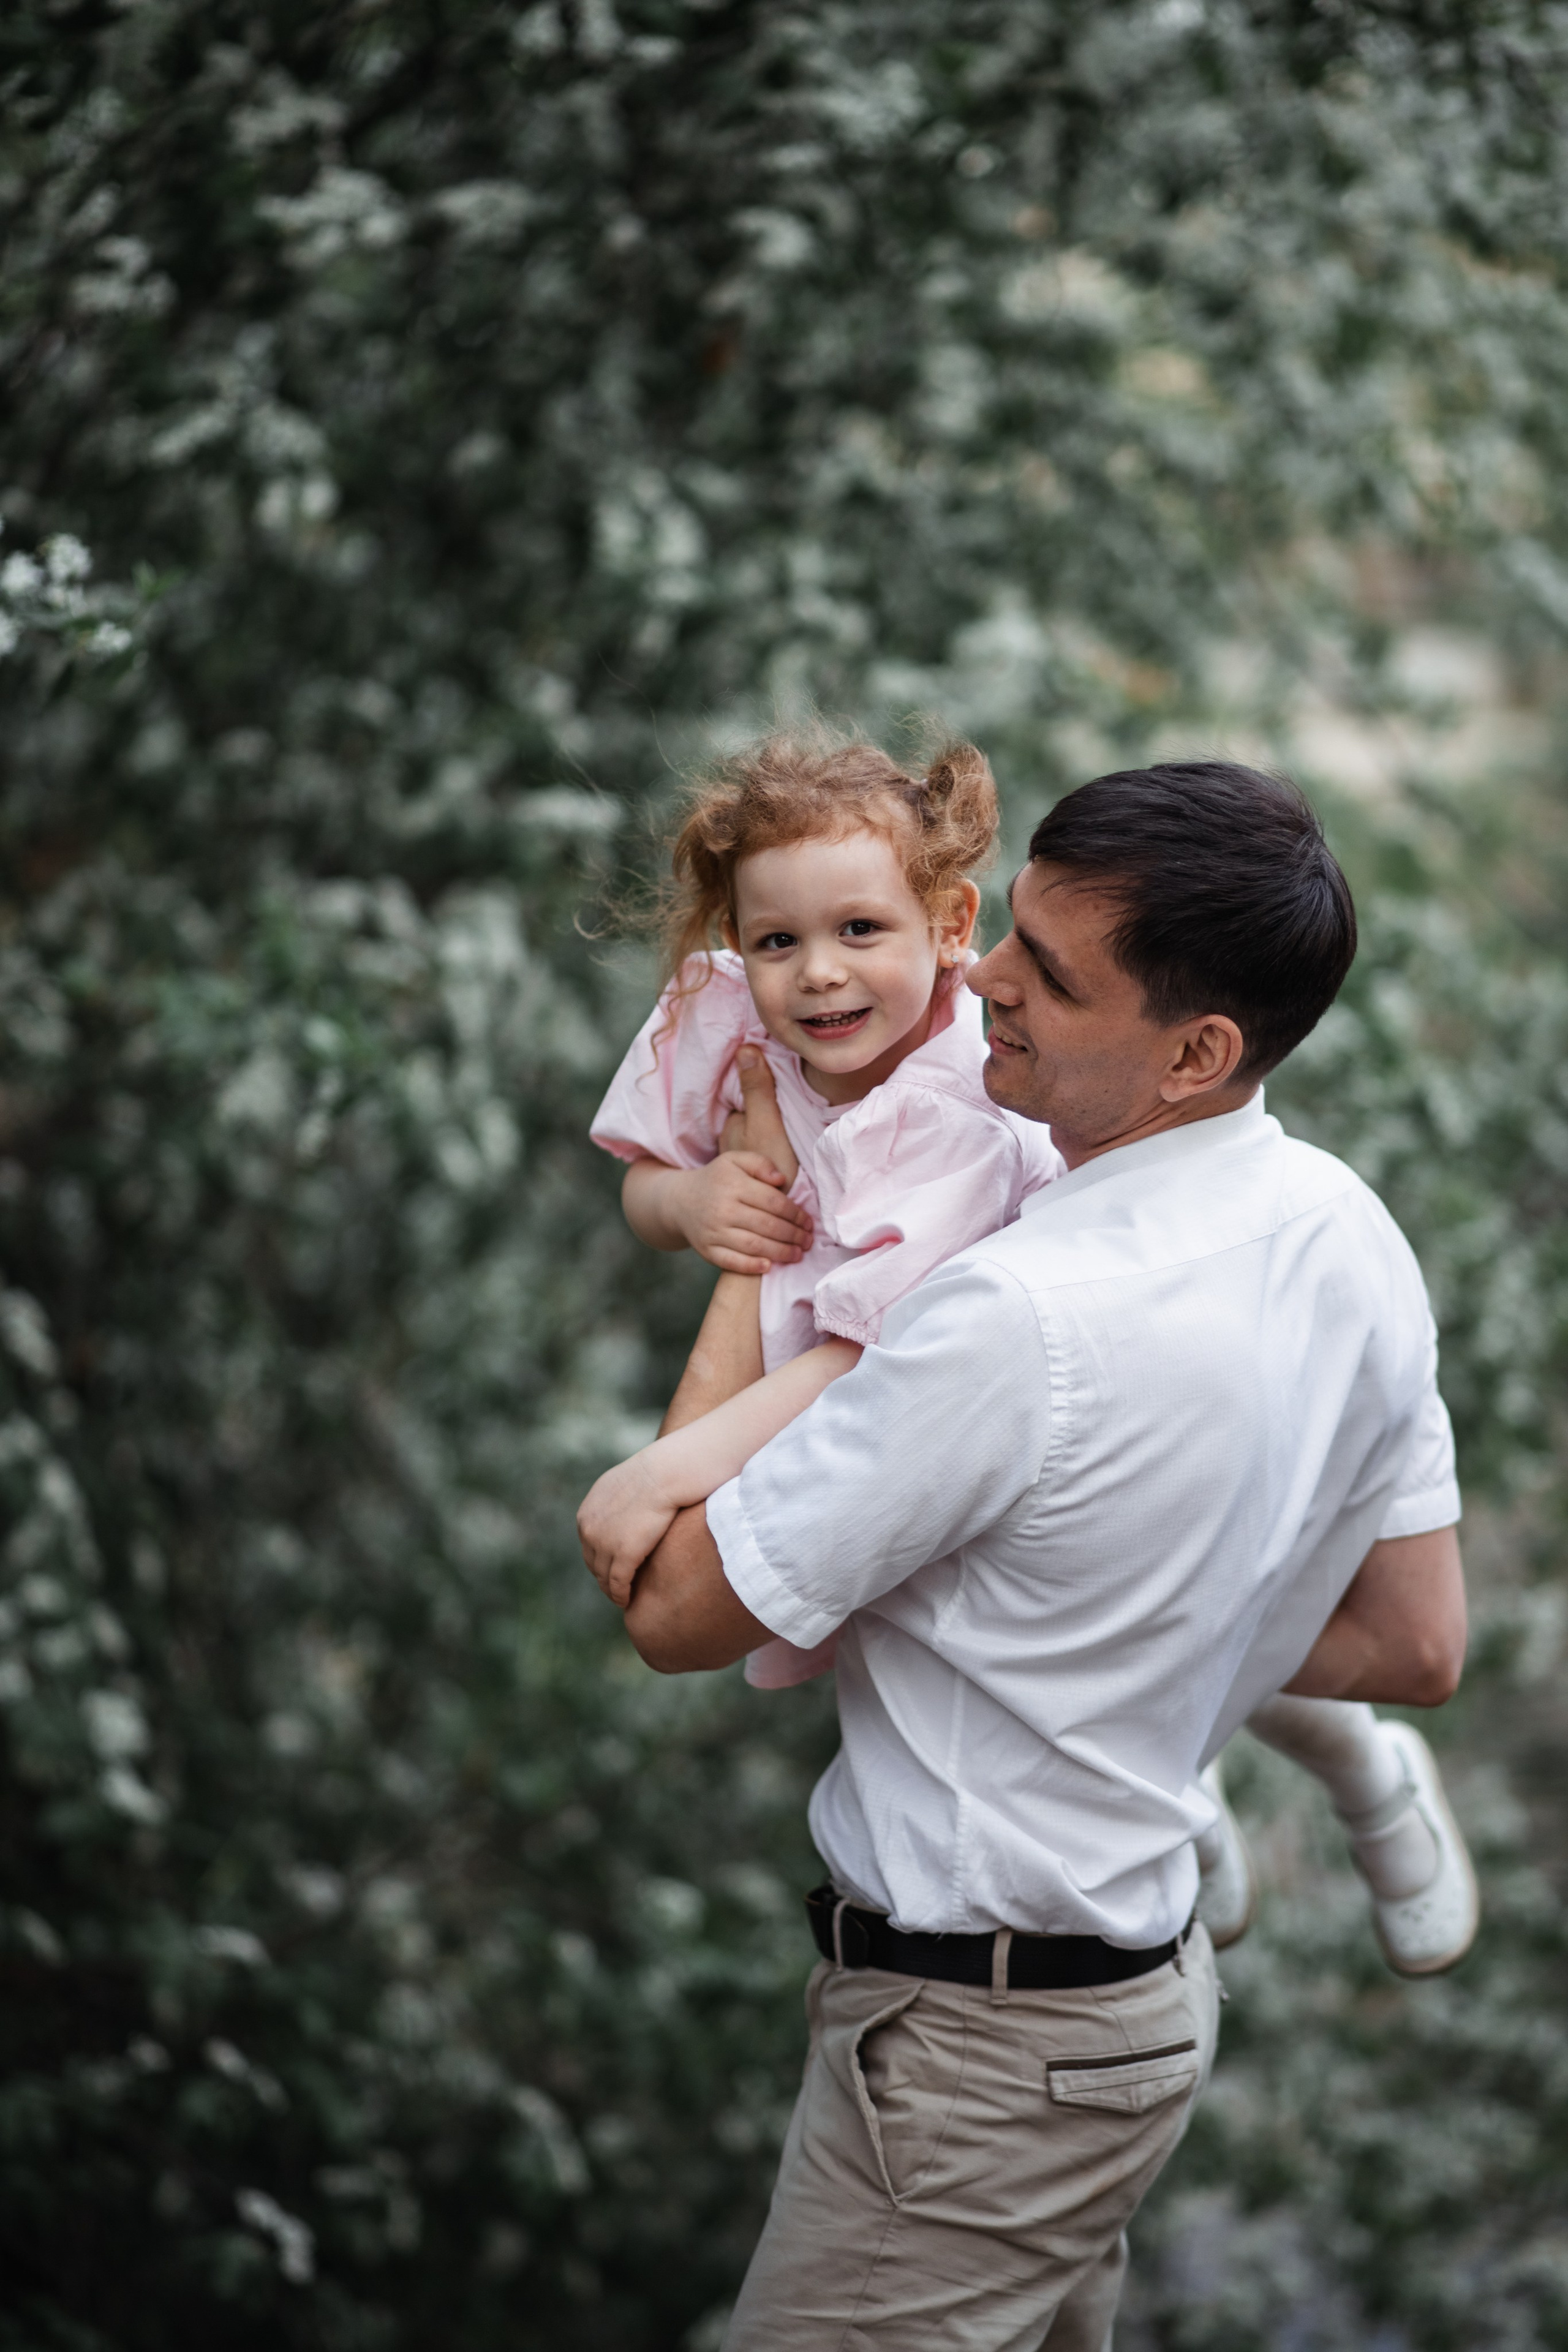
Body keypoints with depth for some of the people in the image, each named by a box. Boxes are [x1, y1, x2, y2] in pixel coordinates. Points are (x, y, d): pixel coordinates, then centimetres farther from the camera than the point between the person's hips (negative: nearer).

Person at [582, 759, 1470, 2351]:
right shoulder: (1354, 1241, -2)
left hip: (977, 2040, -9)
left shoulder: (1021, 1318, -29)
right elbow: (1416, 1649, 8)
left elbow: (676, 1613, -18)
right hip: (1147, 1969, 9)